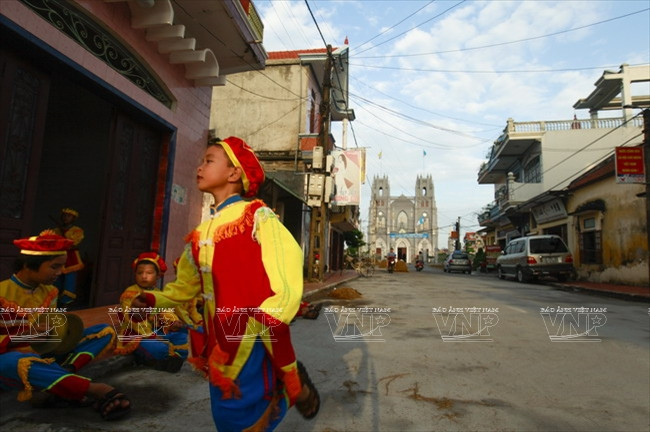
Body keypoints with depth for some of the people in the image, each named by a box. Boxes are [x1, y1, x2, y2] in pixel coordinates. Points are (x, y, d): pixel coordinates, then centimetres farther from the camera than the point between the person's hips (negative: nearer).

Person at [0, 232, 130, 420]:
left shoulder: (50, 292, 3)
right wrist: (27, 334, -26)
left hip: (45, 355, 6)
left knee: (104, 330, -4)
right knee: (16, 362, -44)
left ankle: (62, 374, -29)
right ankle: (98, 390, -38)